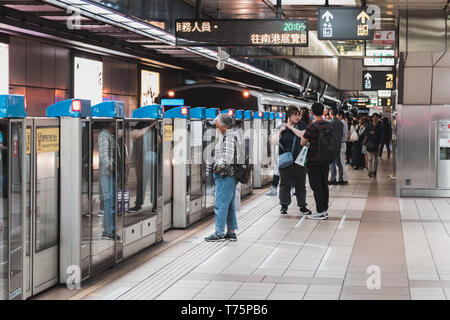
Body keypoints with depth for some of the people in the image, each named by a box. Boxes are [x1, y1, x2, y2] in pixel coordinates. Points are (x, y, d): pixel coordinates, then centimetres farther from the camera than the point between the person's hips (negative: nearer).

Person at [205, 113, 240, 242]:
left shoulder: (229, 137, -14)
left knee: (220, 204, -8)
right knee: (229, 204, 13)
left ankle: (219, 233, -6)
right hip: (229, 175, 11)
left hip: (226, 175, -11)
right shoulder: (223, 136, 18)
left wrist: (219, 167, -12)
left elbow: (228, 158, -22)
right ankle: (231, 232, 18)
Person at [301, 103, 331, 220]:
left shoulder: (312, 127, -17)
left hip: (314, 161, -7)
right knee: (324, 184, 12)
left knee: (316, 186, -3)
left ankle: (320, 212, -4)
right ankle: (325, 210, 17)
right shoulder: (328, 125, 5)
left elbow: (303, 142, -9)